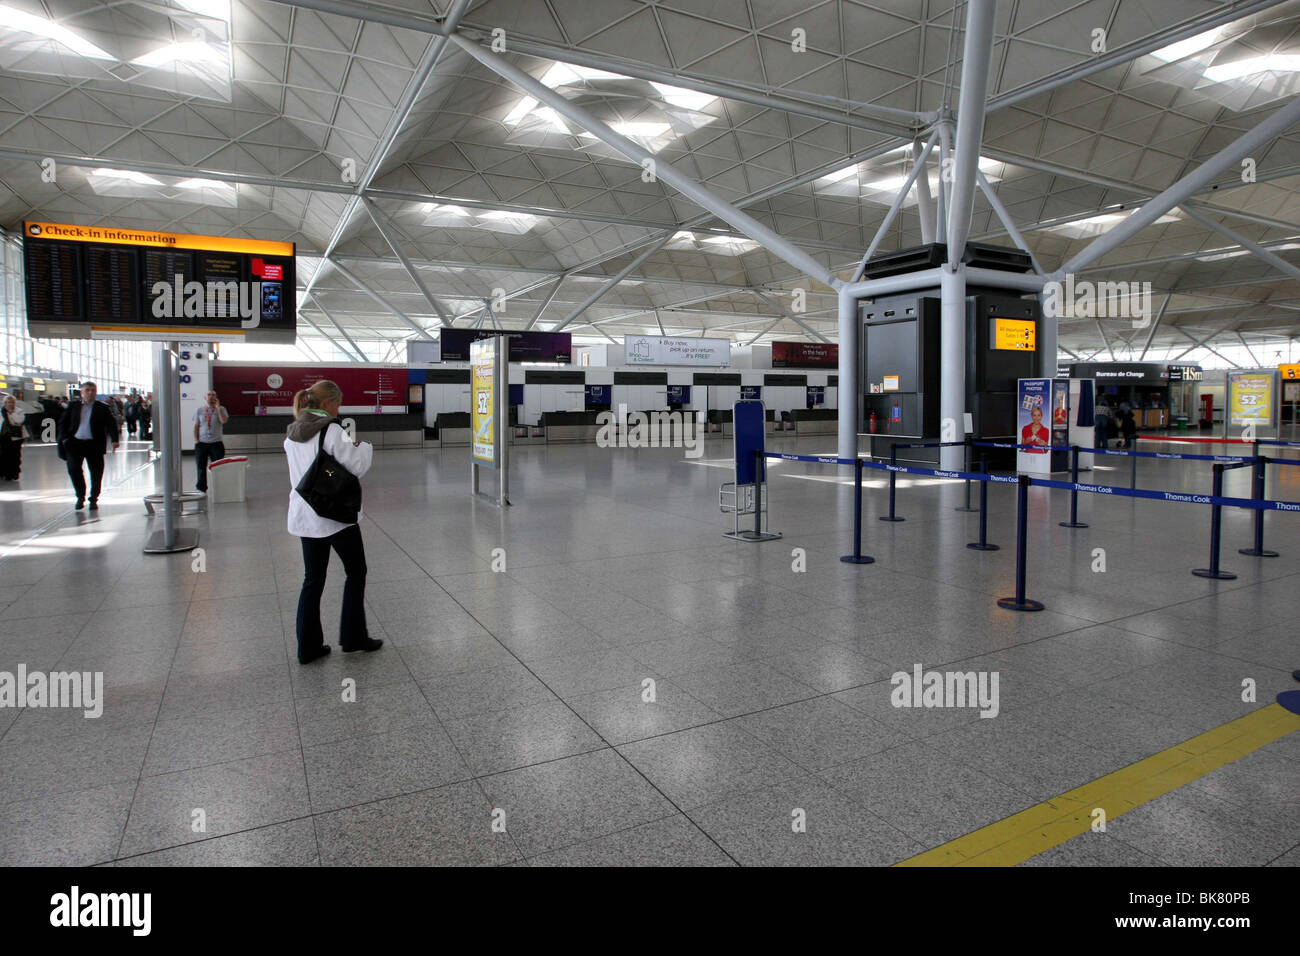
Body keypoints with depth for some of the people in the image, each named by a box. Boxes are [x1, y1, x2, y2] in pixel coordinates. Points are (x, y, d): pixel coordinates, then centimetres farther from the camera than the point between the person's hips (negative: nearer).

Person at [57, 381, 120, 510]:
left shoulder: (102, 408, 6)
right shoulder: (73, 406, 11)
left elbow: (111, 424, 0)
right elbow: (63, 423, 12)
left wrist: (115, 440, -15)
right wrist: (64, 439, -2)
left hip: (94, 444, -1)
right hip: (75, 443, 1)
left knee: (96, 472, 0)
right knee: (73, 469, -7)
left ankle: (94, 500, 14)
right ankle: (80, 497, 12)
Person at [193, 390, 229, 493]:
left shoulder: (221, 409, 4)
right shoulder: (199, 410, 11)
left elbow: (224, 421, -15)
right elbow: (196, 426, 12)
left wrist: (218, 407, -14)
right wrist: (196, 439, 1)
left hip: (216, 442, -2)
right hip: (201, 443, 2)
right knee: (201, 467, 5)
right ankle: (201, 488, 15)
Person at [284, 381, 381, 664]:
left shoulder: (292, 435, 8)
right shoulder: (331, 431, -15)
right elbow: (357, 466, -15)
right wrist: (363, 446, 2)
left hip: (304, 515, 7)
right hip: (335, 514, -7)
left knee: (313, 579, 12)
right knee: (355, 572, 11)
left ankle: (308, 646, 16)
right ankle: (353, 637, 17)